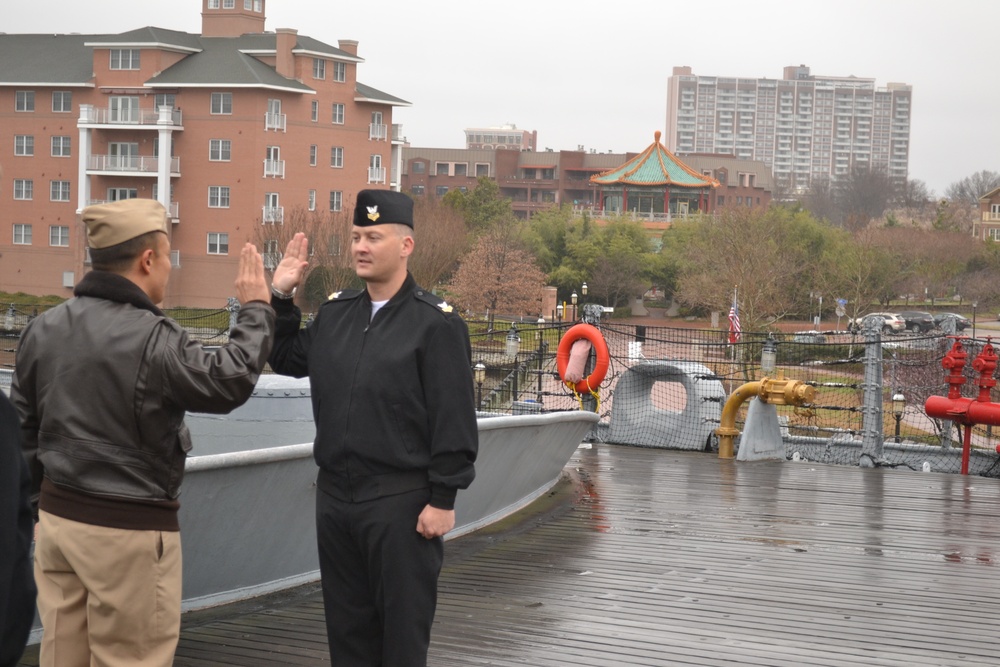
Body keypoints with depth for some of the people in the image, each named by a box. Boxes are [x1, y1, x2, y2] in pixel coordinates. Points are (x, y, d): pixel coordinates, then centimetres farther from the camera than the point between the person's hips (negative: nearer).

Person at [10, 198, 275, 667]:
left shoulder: (43, 329, 4)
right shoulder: (152, 339, -19)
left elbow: (23, 428, 12)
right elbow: (229, 383, -11)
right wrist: (256, 310, 2)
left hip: (57, 517, 7)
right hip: (129, 529, -7)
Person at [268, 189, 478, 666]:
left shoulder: (436, 322, -9)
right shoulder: (335, 311, 10)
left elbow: (454, 420, -11)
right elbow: (287, 361, 23)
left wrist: (442, 500, -14)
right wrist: (281, 298, 11)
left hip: (401, 502, -6)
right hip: (334, 496, 6)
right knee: (347, 626, 13)